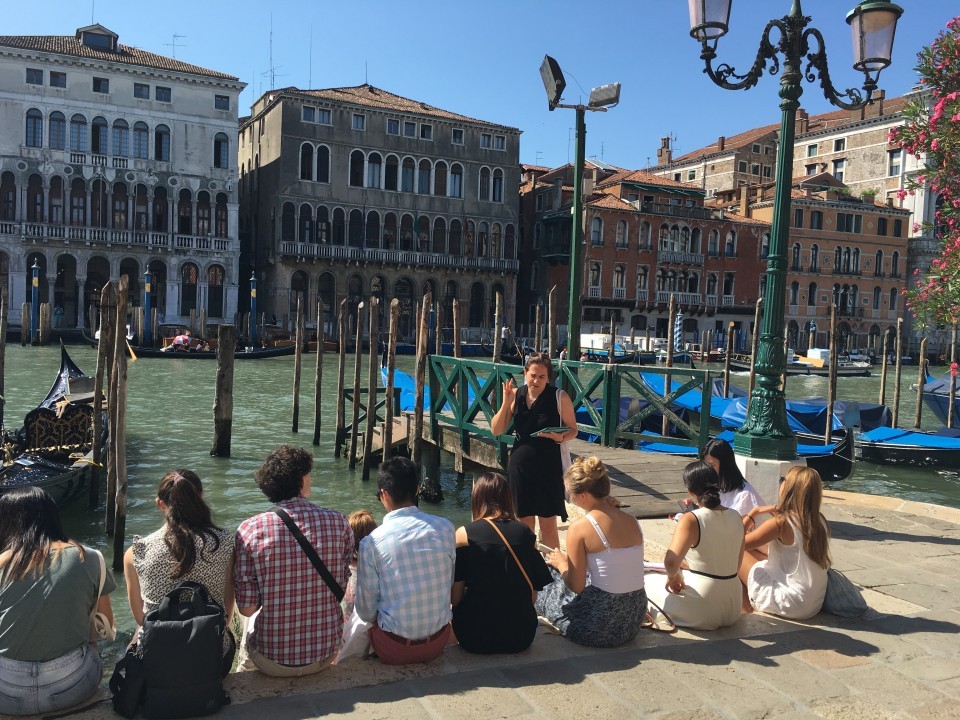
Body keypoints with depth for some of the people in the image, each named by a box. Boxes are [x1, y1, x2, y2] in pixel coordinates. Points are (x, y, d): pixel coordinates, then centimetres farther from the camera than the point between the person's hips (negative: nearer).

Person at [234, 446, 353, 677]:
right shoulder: (338, 523, -11)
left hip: (272, 662, -1)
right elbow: (340, 590, 1)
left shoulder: (250, 529, -16)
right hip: (326, 654, 1)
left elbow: (247, 608, -12)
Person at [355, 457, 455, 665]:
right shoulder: (445, 527, -8)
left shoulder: (371, 542, -16)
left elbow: (366, 612, -8)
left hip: (395, 650, -3)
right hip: (439, 642, 3)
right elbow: (450, 586, 4)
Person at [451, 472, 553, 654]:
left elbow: (455, 598, -7)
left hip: (477, 638, -3)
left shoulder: (464, 535, -9)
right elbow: (534, 592, 5)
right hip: (523, 636, 3)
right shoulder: (526, 533, -2)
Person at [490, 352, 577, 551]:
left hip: (548, 467, -3)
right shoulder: (516, 395, 1)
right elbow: (496, 430, 1)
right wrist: (506, 403, -11)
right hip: (520, 466, 3)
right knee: (525, 523, 10)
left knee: (548, 526, 3)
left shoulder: (559, 397, -7)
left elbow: (572, 430, 1)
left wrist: (561, 437, -20)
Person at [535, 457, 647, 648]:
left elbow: (576, 586, -12)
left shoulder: (579, 528, -17)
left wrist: (561, 564, 7)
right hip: (634, 619, 6)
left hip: (599, 628, -6)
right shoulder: (632, 521, 0)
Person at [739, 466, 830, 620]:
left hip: (791, 604, -8)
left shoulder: (781, 522, -19)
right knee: (756, 547, 16)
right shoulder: (819, 521, 1)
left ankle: (746, 609, 14)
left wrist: (754, 513, -5)